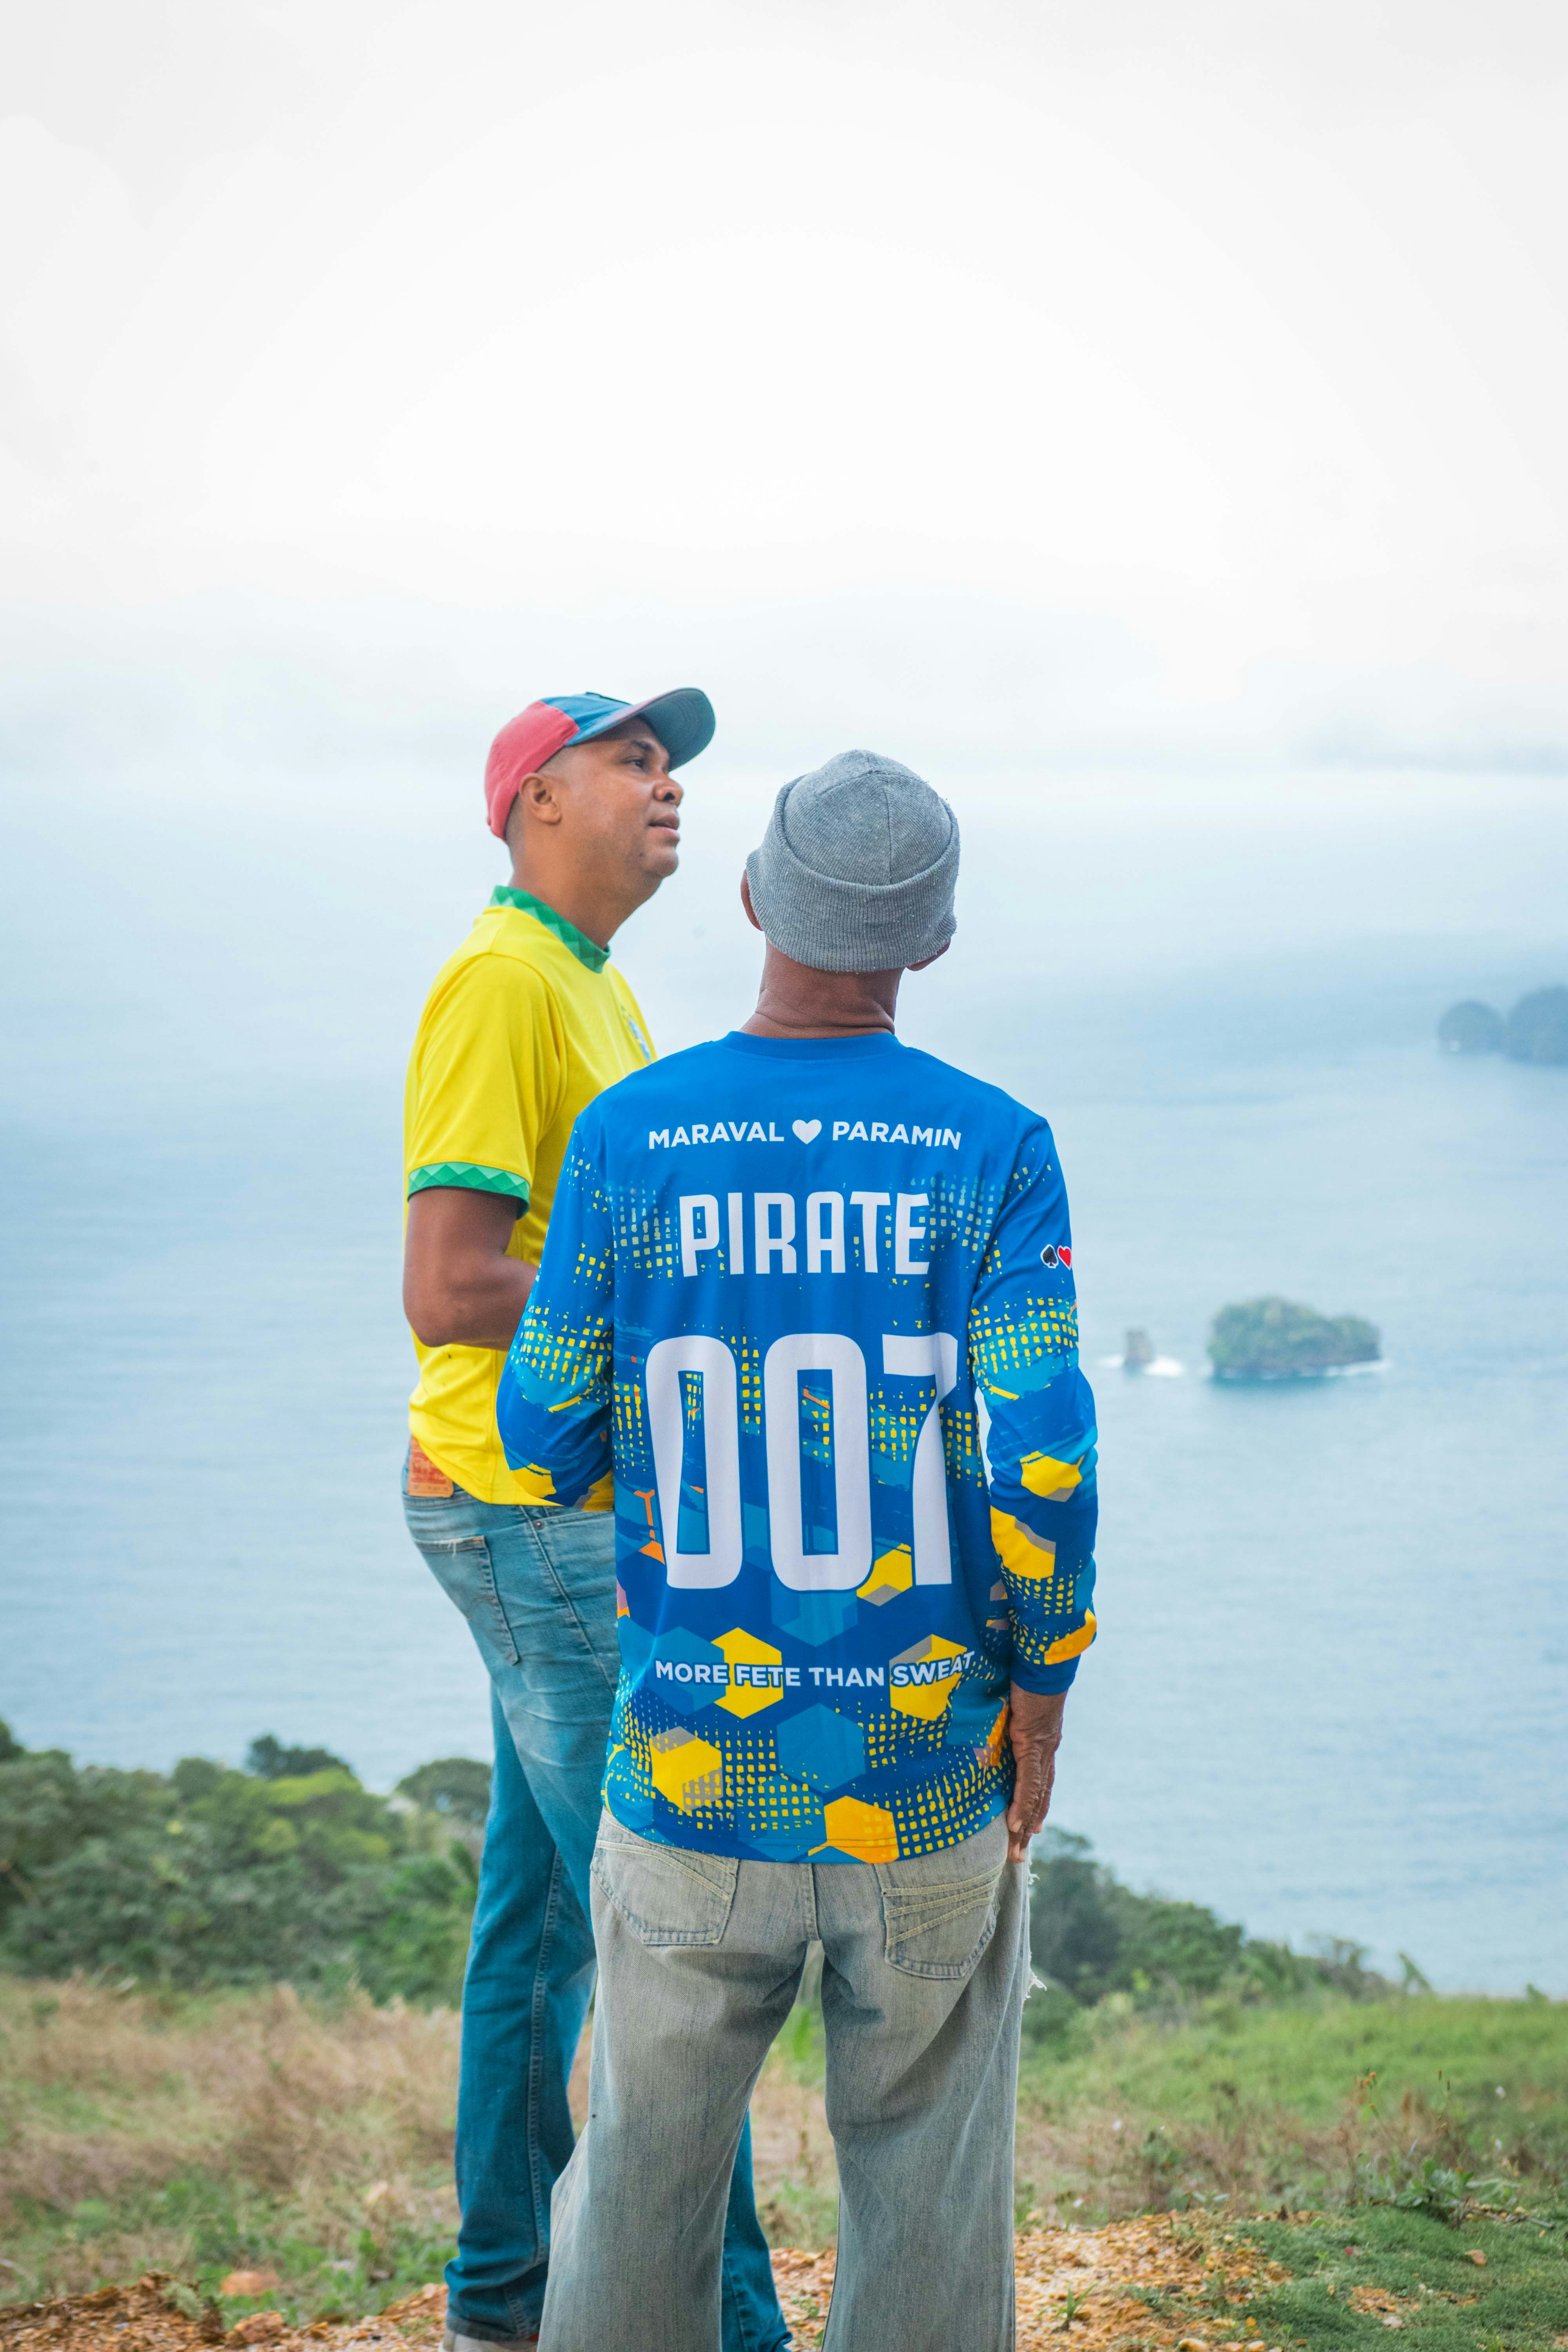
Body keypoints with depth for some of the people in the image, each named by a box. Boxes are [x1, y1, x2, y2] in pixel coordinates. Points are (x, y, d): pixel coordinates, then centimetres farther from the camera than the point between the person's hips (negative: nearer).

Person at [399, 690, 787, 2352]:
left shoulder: (598, 992, 16)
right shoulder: (499, 985, -16)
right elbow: (445, 1290, -23)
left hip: (592, 1510, 10)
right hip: (535, 1517, -10)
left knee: (545, 1905, 14)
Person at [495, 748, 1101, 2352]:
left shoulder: (630, 1137, -6)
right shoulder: (993, 1149, -9)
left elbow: (546, 1438, -1)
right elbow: (1044, 1462, -16)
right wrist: (1044, 1682, -1)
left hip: (696, 1767, 1)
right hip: (933, 1773, -1)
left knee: (648, 2162, 15)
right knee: (924, 2176, 12)